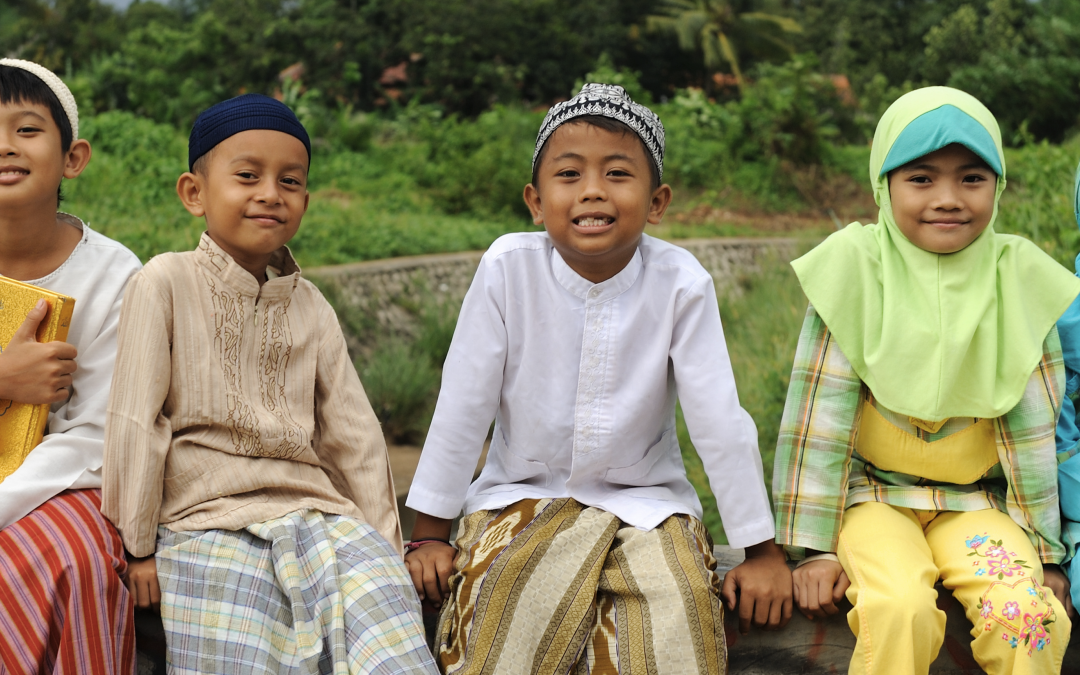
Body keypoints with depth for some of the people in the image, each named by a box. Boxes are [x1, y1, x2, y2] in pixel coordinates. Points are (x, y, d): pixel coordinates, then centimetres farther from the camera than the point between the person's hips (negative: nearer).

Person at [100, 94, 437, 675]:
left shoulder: (311, 308, 13)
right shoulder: (167, 283, -1)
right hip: (209, 522, -3)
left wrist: (382, 541, 11)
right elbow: (135, 420, -2)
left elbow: (353, 434, 15)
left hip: (315, 512, 3)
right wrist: (139, 545, -2)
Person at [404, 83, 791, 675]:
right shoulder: (508, 267, -15)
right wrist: (430, 534, -5)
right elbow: (462, 407, -9)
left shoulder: (681, 283, -15)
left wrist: (762, 552, -7)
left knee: (679, 607, -24)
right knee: (510, 603, -26)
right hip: (523, 494, 0)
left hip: (645, 501, 0)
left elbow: (719, 420, -10)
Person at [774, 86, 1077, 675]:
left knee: (1027, 613, -24)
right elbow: (821, 409, -9)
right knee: (900, 608, -30)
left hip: (974, 500, 2)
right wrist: (813, 546, -10)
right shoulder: (857, 268, -10)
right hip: (873, 490, -2)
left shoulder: (1018, 282, -3)